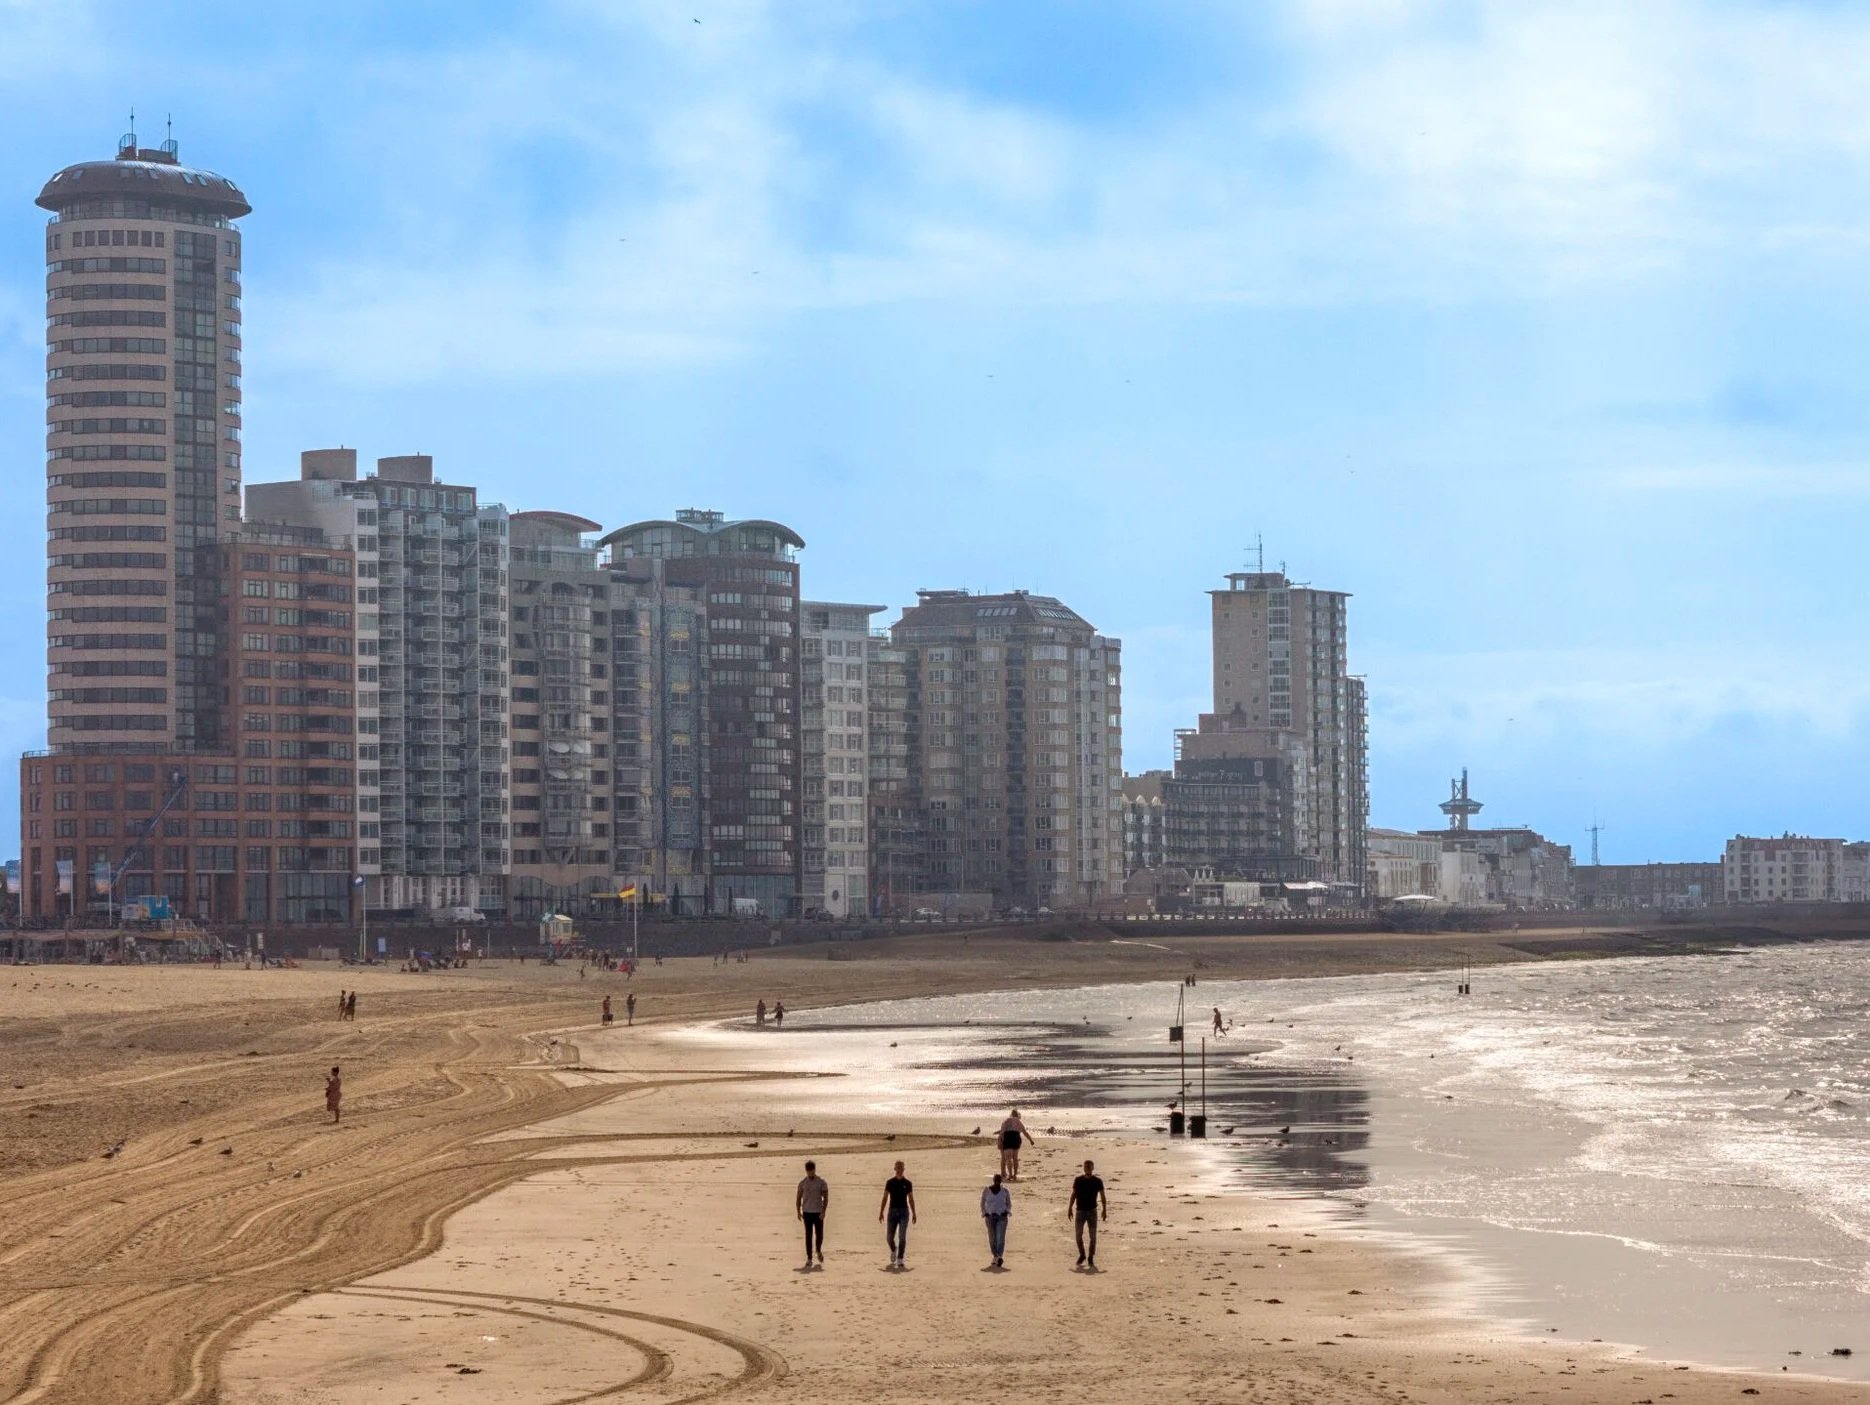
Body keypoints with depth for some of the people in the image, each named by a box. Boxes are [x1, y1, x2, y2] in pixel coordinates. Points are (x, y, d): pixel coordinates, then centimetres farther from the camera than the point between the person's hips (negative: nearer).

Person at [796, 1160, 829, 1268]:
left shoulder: (821, 1182, -2)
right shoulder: (802, 1183, 4)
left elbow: (825, 1198, -3)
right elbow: (798, 1198, 9)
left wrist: (823, 1211, -12)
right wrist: (798, 1212, 0)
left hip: (818, 1212, -1)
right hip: (807, 1212, 1)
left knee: (819, 1234, 3)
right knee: (808, 1235, -2)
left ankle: (818, 1250, 33)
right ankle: (809, 1259, -1)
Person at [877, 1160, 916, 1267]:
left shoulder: (908, 1183, 5)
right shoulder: (890, 1182, 5)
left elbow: (911, 1199, 8)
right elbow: (885, 1198, 5)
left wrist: (914, 1214, 4)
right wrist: (881, 1212, -2)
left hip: (904, 1211, -1)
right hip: (892, 1211, 1)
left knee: (902, 1237, -11)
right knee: (889, 1237, 2)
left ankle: (900, 1260, -9)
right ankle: (893, 1250, 35)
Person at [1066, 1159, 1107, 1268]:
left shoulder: (1097, 1181, -2)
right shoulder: (1078, 1180, 2)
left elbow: (1102, 1196, 1)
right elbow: (1073, 1195, 9)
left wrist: (1104, 1210, -6)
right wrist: (1070, 1208, 5)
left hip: (1092, 1211, -1)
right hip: (1080, 1211, 1)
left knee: (1093, 1236, 1)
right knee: (1079, 1235, 0)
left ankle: (1091, 1258, 10)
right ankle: (1082, 1255, 18)